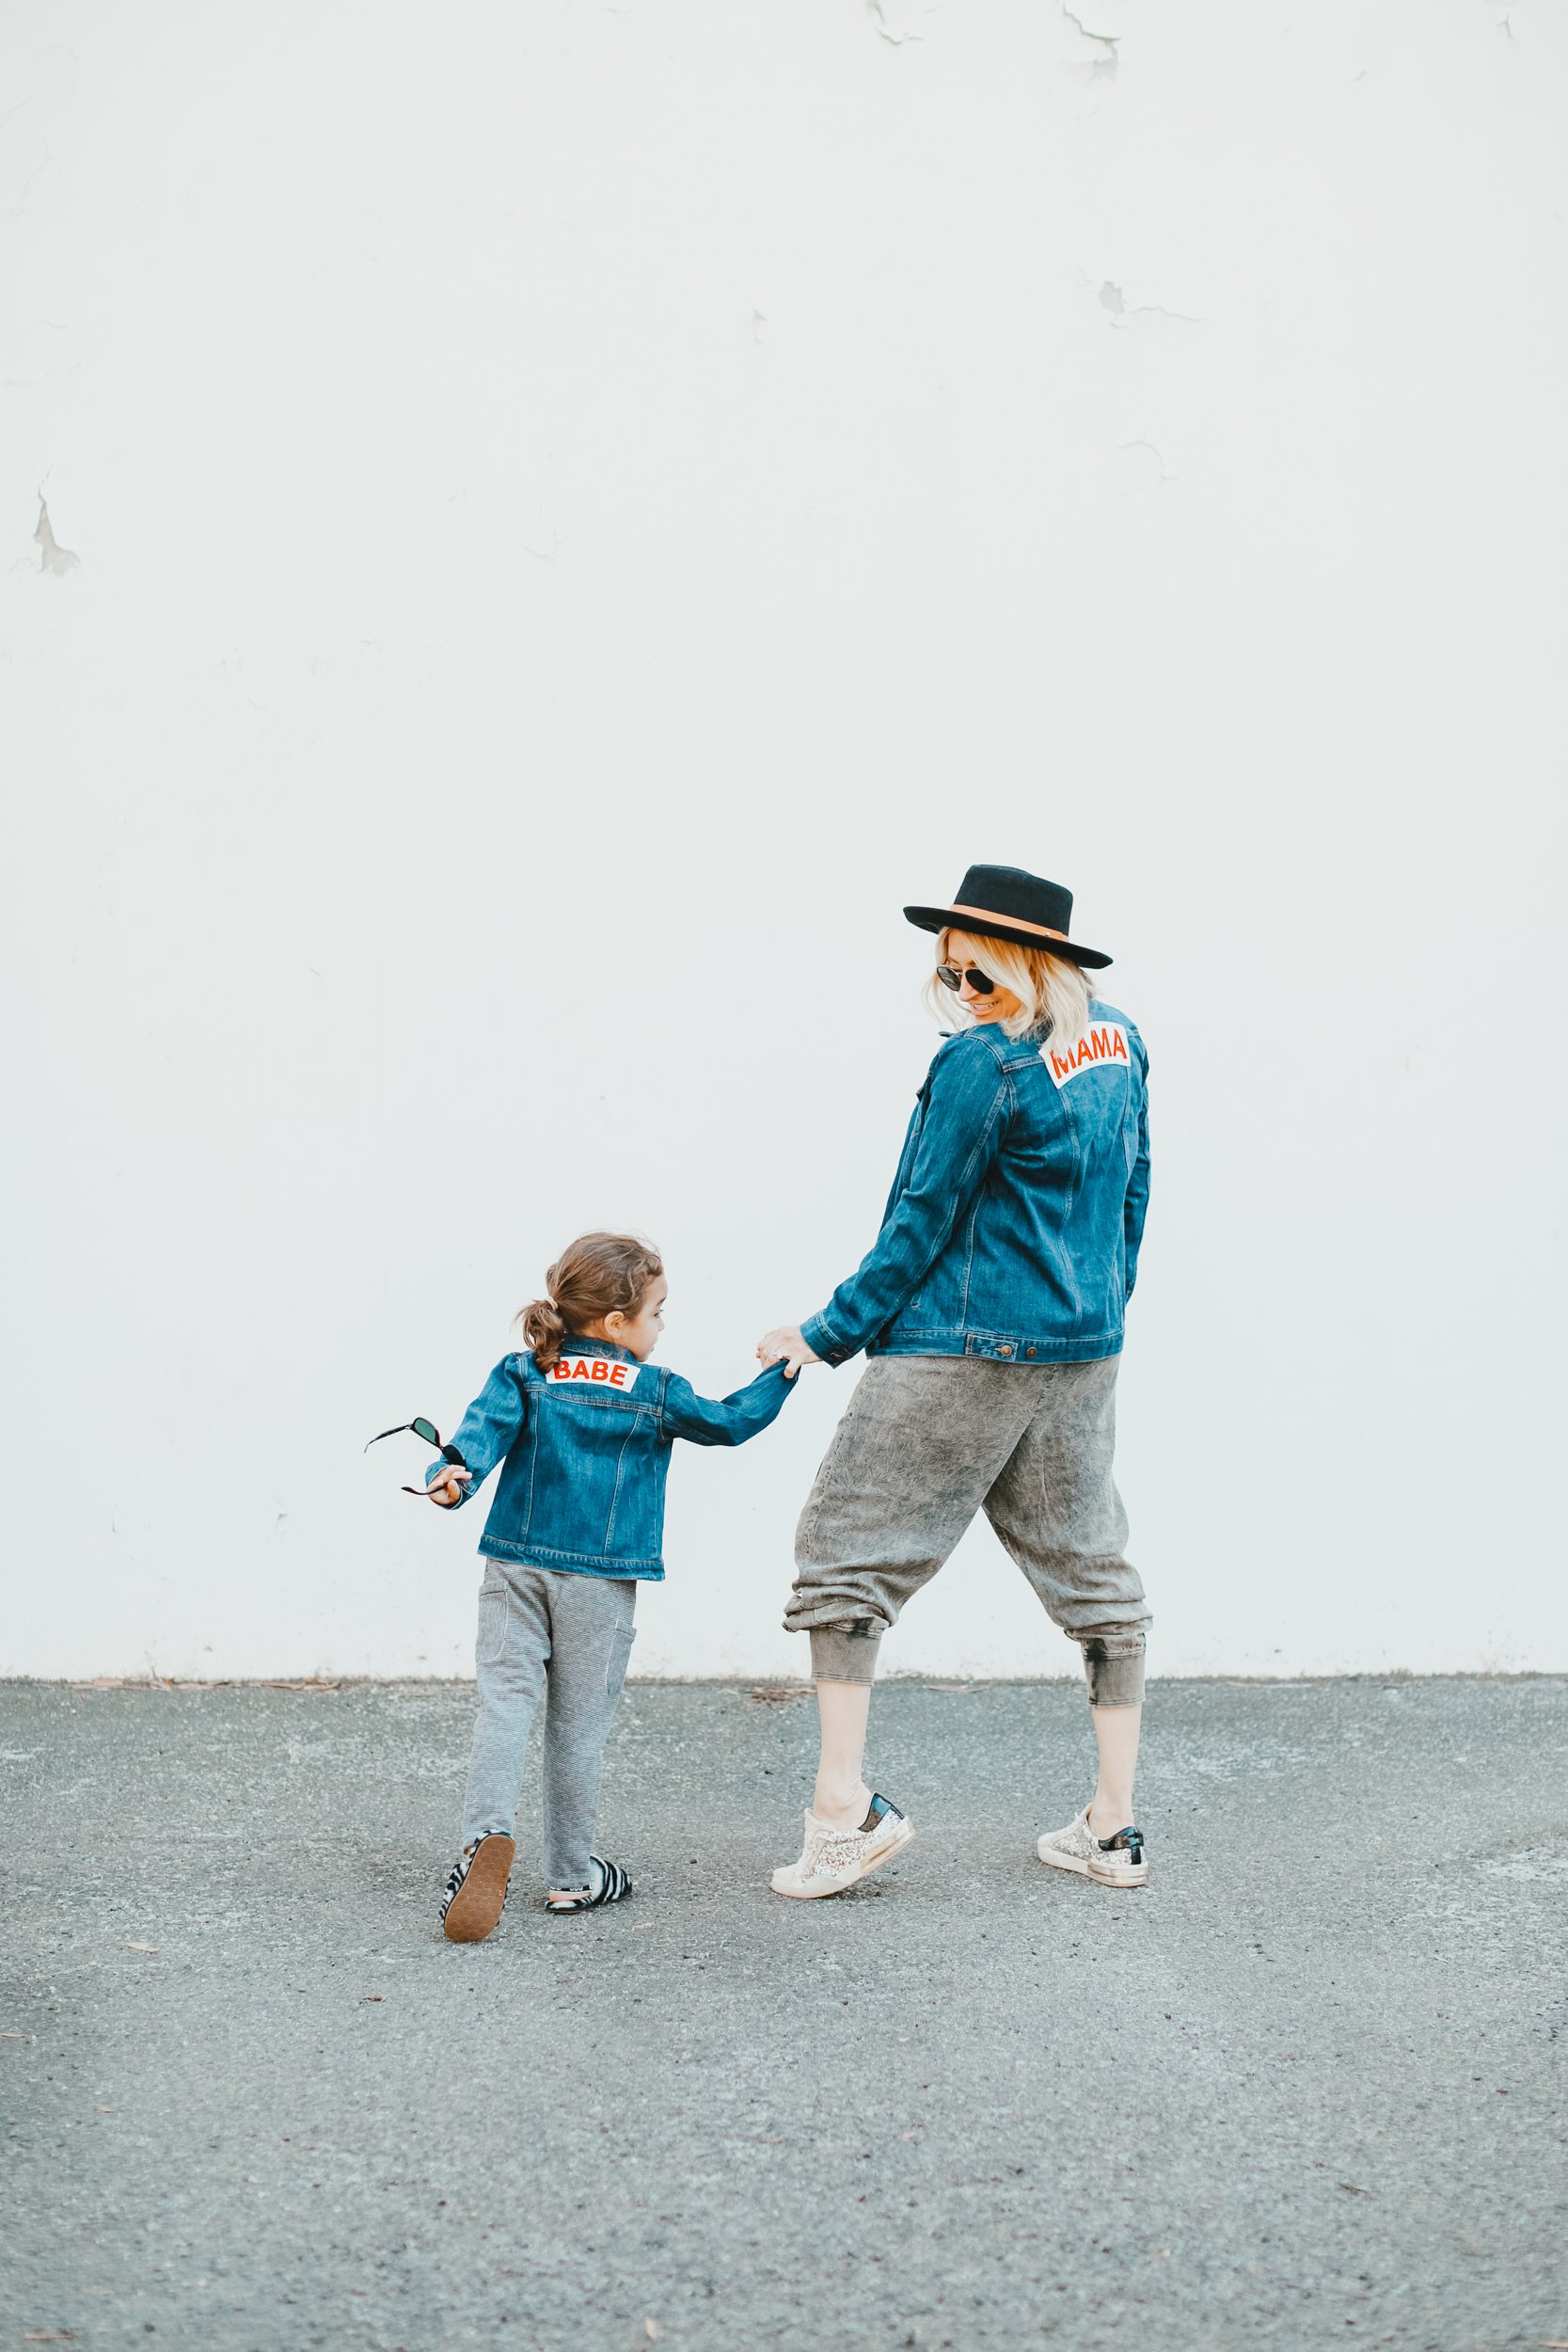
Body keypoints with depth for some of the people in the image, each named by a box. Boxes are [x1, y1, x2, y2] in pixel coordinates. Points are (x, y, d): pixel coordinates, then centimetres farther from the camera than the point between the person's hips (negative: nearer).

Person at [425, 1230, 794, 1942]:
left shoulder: (522, 1376, 5)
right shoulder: (656, 1394, 0)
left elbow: (485, 1427, -12)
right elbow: (730, 1423, 12)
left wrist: (453, 1474, -25)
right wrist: (782, 1370, 25)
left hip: (515, 1569, 2)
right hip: (599, 1582, -1)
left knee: (505, 1700, -4)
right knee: (578, 1725, 8)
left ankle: (487, 1836, -27)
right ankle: (571, 1875, 16)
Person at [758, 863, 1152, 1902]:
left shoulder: (980, 1064, -16)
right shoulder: (1120, 1048, 6)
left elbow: (922, 1224, -13)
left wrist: (830, 1335, -4)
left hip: (961, 1349, -8)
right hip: (1085, 1351, 8)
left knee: (846, 1546, 2)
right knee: (1091, 1566, 13)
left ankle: (845, 1805, -3)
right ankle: (1115, 1825, 16)